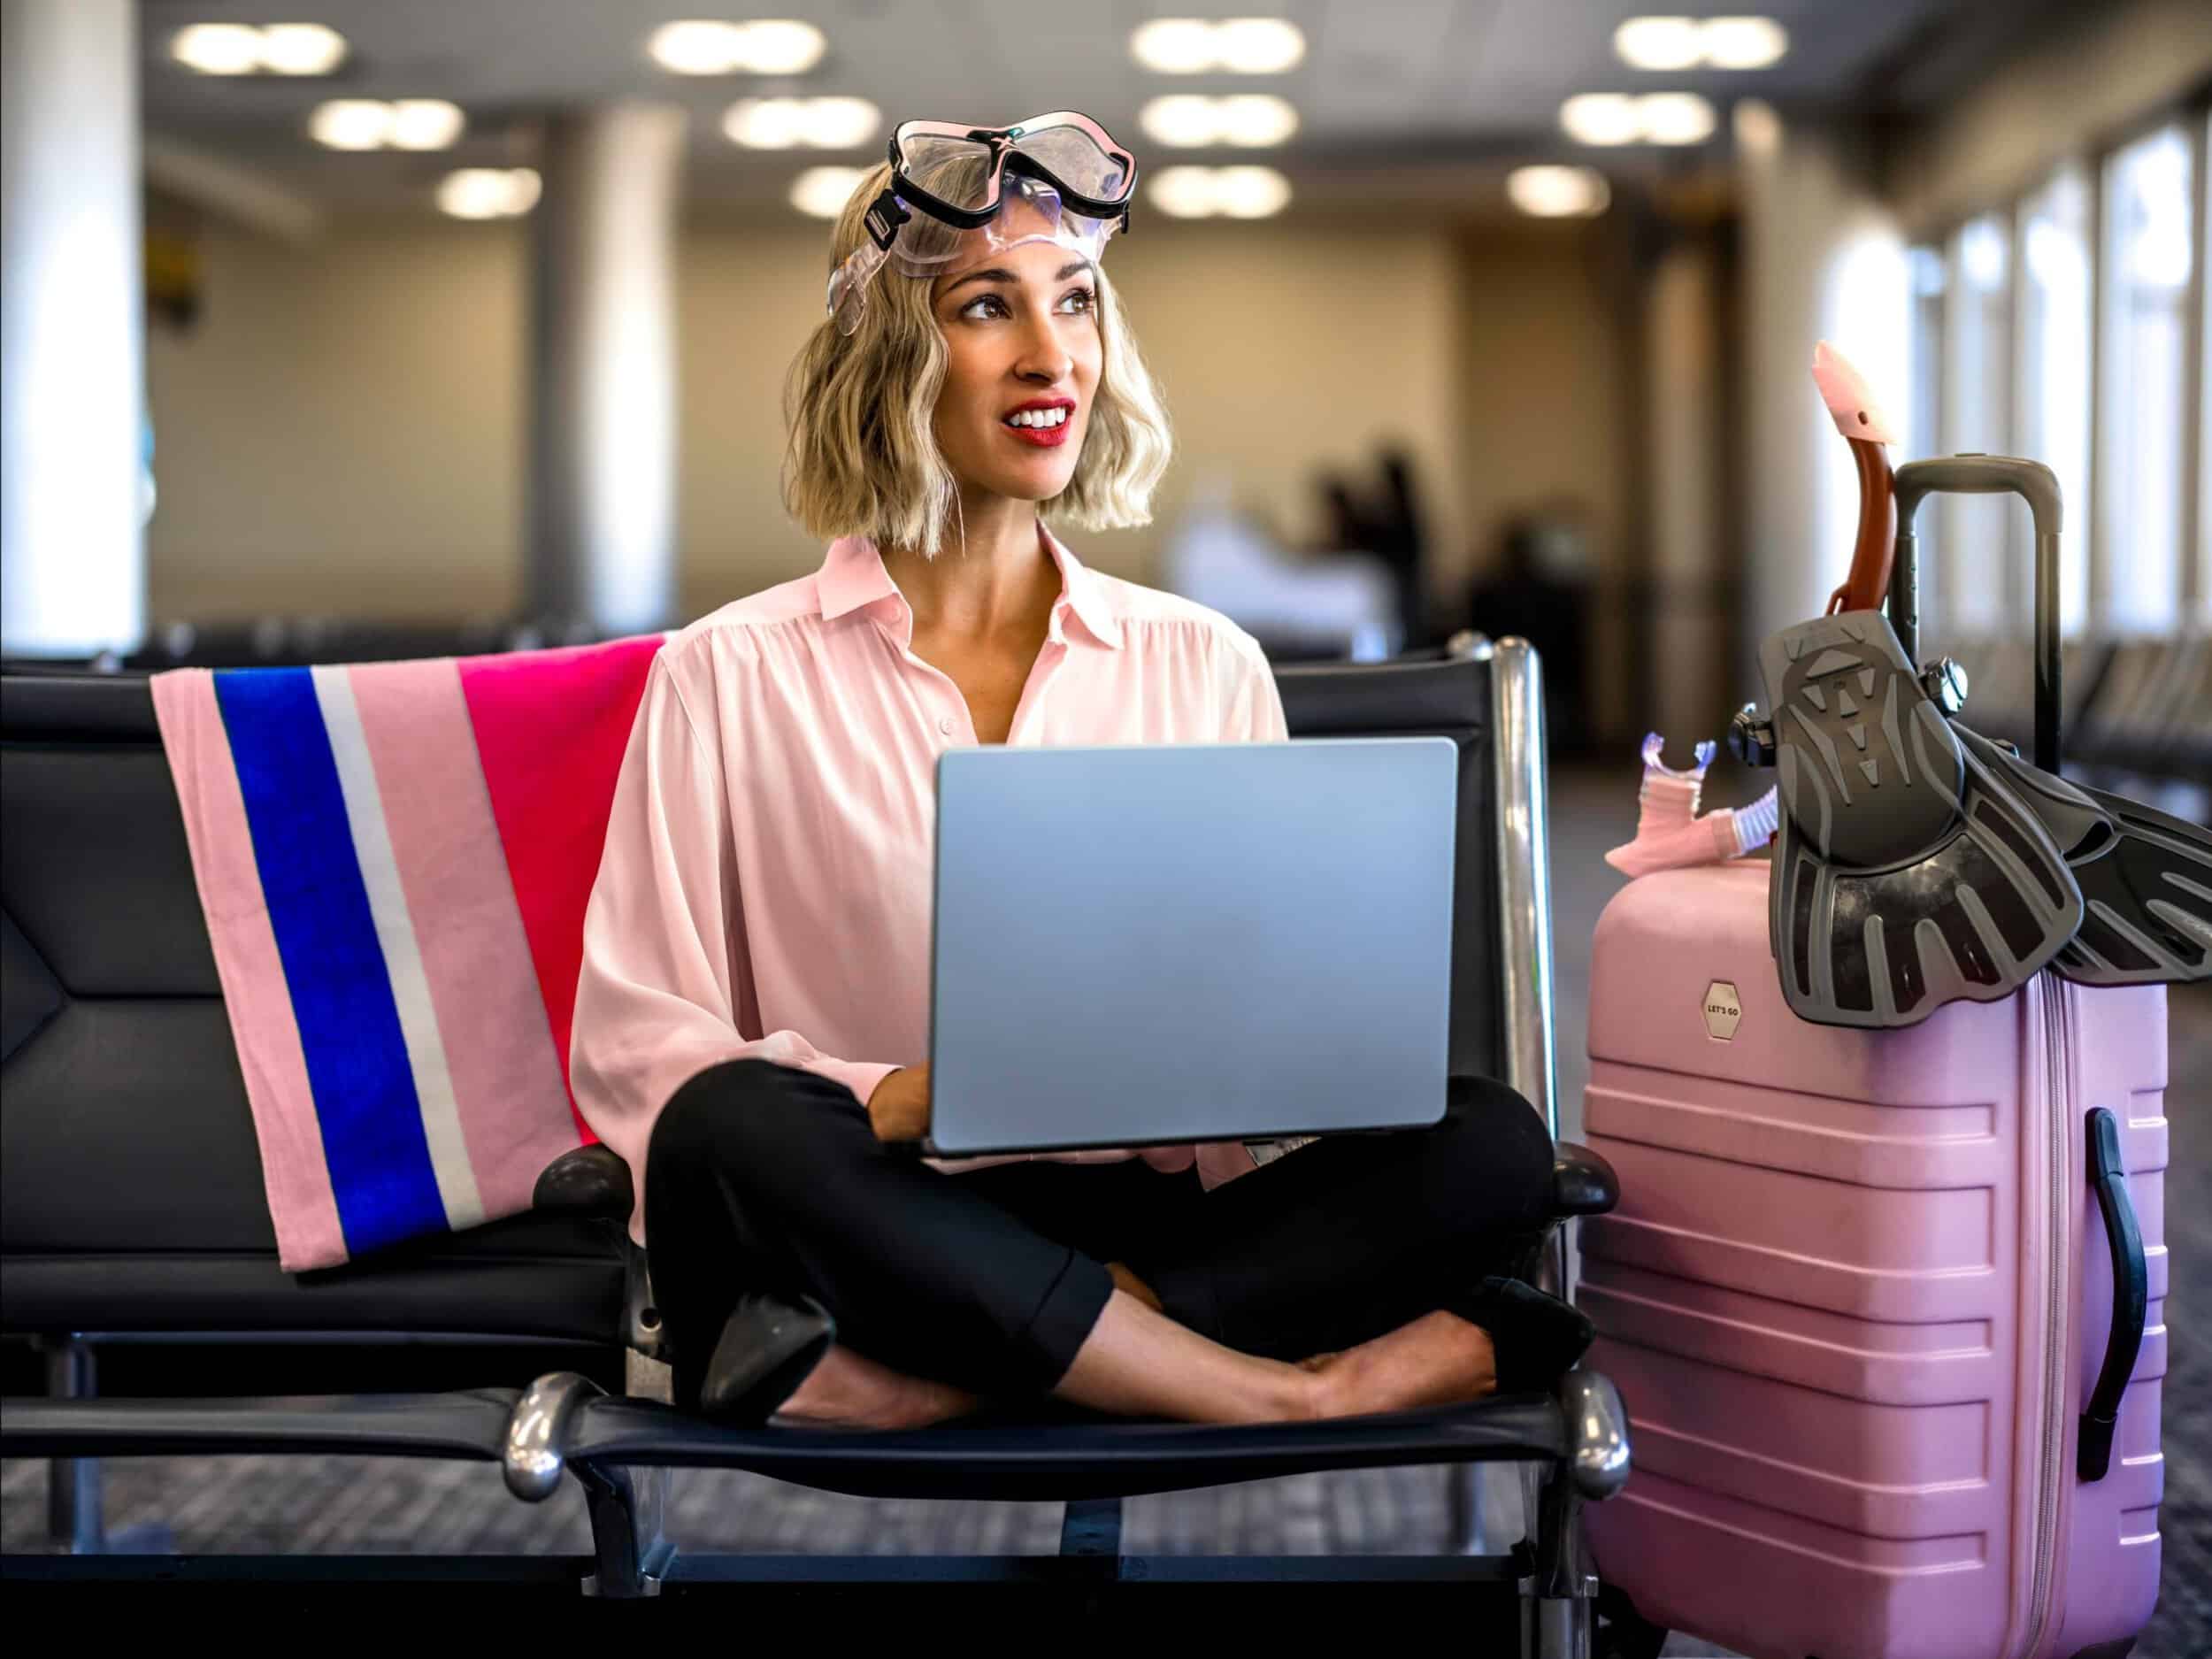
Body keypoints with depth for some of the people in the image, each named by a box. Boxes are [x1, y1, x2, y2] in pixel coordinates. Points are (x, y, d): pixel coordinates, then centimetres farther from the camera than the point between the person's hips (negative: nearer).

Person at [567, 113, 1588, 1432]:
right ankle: (1305, 1395, -27)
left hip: (1143, 1215, 3)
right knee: (739, 1130, -35)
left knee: (1492, 1144, -22)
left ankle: (924, 1383, -32)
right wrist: (889, 1103, -20)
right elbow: (629, 1040, -1)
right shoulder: (730, 677, 6)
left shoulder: (1207, 666, 14)